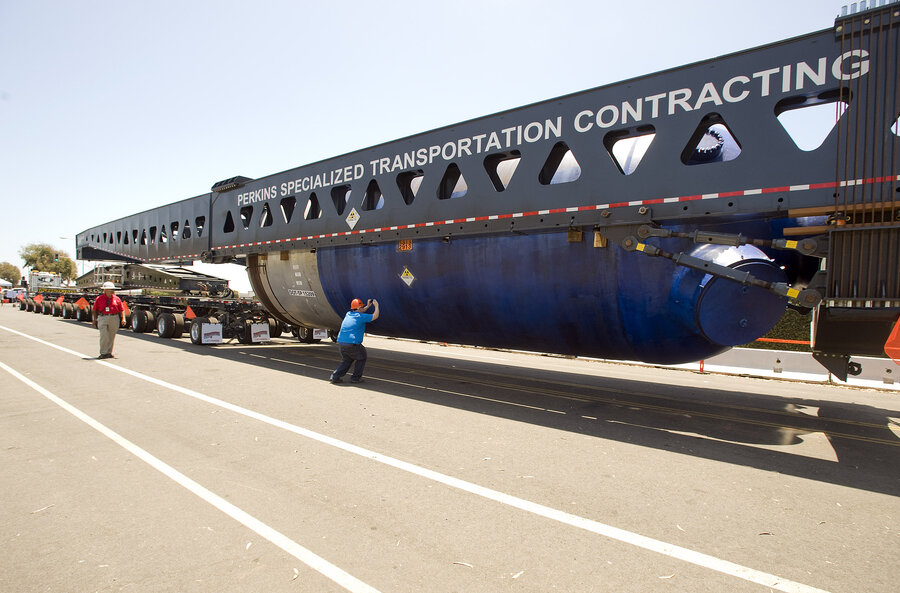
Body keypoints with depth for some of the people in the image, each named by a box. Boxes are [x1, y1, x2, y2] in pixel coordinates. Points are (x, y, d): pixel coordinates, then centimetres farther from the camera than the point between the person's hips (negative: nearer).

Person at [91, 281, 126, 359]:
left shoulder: (116, 299, 6)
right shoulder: (99, 299, 4)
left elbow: (122, 309, 7)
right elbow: (95, 310, 11)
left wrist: (123, 319, -4)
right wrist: (94, 320, 9)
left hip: (114, 318, 2)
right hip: (103, 318, -2)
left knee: (111, 337, 8)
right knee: (104, 336, -9)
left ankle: (109, 353, 18)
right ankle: (103, 353, 0)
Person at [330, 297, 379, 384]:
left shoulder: (348, 314, 16)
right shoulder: (362, 317, -5)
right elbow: (375, 316, 1)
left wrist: (368, 306, 36)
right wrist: (376, 306, 14)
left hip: (341, 343, 7)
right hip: (352, 344, -7)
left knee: (346, 360, 24)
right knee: (362, 358, 16)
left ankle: (335, 376, 11)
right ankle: (355, 378, 15)